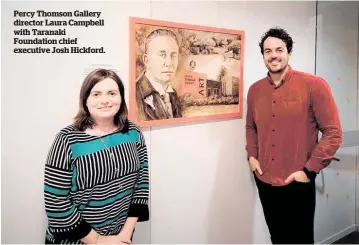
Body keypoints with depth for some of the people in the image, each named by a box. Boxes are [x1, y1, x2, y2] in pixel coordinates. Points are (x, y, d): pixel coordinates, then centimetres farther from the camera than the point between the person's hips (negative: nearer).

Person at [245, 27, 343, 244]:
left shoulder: (314, 85, -11)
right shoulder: (255, 90, 5)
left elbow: (334, 133, -10)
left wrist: (309, 170, -13)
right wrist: (252, 156, 5)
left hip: (297, 184, -4)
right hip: (264, 182, 5)